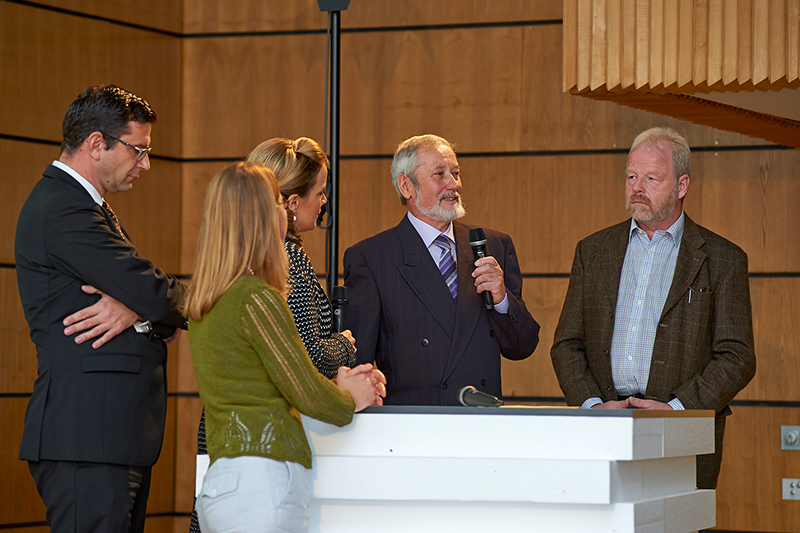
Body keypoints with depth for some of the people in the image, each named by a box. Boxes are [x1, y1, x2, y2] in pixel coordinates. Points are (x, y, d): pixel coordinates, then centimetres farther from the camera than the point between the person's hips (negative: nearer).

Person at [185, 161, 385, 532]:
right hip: (261, 480, -9)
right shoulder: (256, 297, -13)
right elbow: (307, 395, -9)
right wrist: (351, 399, 12)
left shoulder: (200, 300, 14)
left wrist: (336, 385, 17)